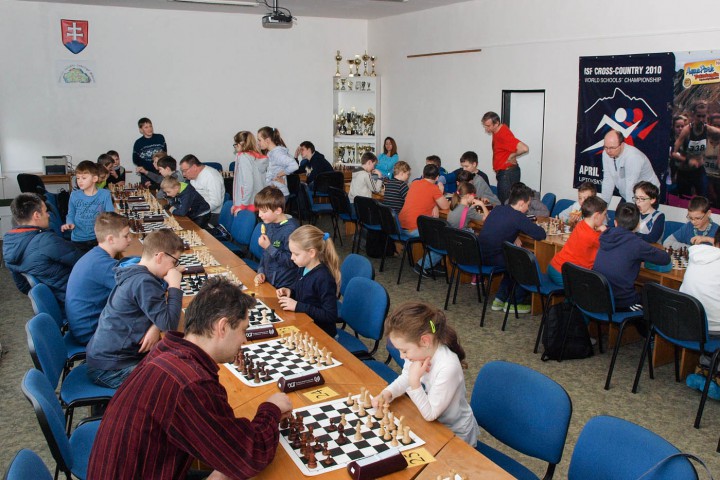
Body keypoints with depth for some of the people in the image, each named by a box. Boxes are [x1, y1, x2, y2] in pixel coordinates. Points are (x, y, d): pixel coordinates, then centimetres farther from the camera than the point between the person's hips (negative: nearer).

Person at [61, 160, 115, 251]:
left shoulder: (105, 194, -6)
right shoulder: (74, 195, 0)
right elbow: (71, 215, 7)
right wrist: (69, 223, -13)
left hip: (98, 238, -2)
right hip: (78, 240, 2)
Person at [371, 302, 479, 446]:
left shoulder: (448, 368, -36)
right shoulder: (418, 350, -17)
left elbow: (430, 414, -24)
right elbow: (405, 378, 4)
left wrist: (415, 382, -35)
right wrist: (387, 394, -14)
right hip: (433, 422, 6)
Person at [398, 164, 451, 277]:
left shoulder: (414, 184, 13)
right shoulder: (433, 188, -8)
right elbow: (445, 206, -3)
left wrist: (435, 206, 8)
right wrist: (440, 193, 15)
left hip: (400, 225, 8)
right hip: (414, 229, -8)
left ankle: (435, 262, 23)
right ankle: (424, 265, -2)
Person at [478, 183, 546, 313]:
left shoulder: (497, 209, 10)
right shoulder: (518, 217, -15)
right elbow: (541, 235, -15)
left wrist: (515, 237, 10)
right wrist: (537, 227, 7)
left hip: (480, 255, 8)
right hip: (492, 258, -8)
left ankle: (500, 299, 28)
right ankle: (515, 302, 15)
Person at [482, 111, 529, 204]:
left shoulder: (504, 135, -23)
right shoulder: (496, 131, 6)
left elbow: (524, 148, -34)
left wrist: (511, 156, -17)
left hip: (508, 173, -10)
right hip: (502, 172, 10)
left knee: (506, 203, -6)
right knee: (501, 200, 15)